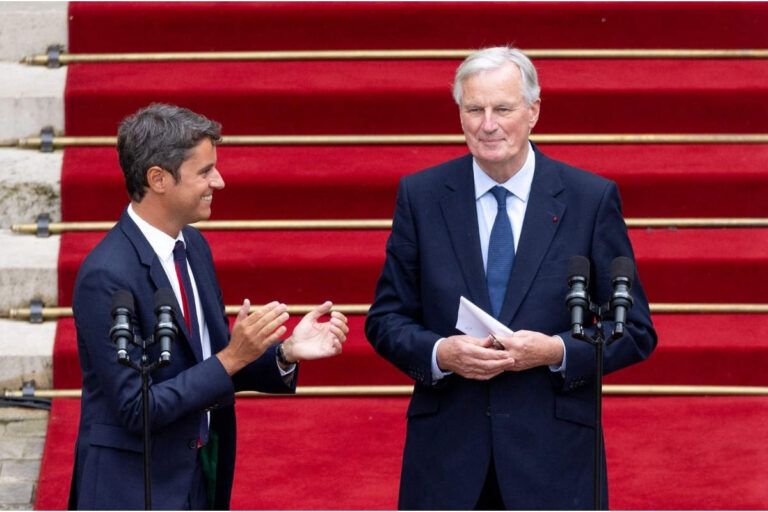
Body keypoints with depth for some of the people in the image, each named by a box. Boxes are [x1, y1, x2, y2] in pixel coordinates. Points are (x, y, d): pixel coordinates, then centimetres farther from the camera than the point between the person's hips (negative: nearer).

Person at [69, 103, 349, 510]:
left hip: (200, 478, 8)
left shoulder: (193, 246, 4)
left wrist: (286, 352, -7)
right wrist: (231, 358, -26)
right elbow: (137, 408, -24)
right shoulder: (106, 277, -22)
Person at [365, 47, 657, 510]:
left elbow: (636, 332, 2)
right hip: (446, 452, 1)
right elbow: (386, 320, 8)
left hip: (554, 455, -1)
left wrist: (557, 351, -15)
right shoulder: (421, 196, 4)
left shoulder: (592, 199, 0)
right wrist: (440, 353, -13)